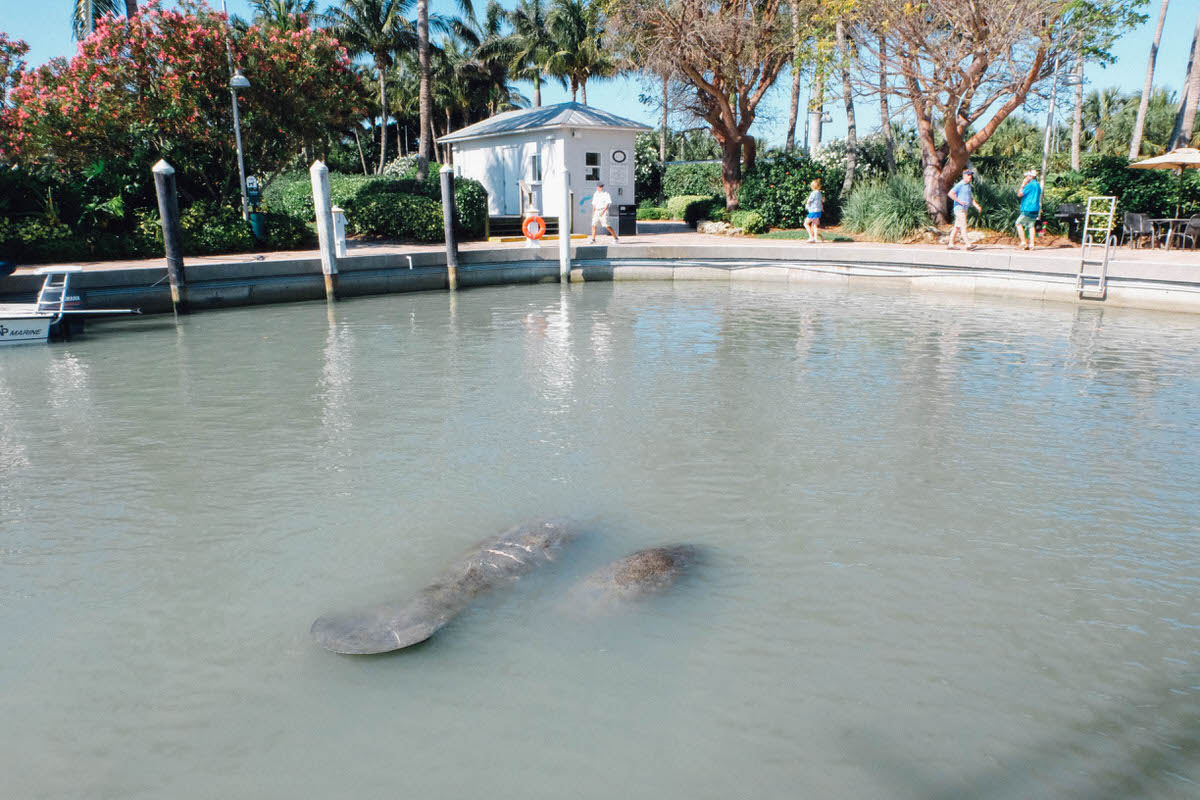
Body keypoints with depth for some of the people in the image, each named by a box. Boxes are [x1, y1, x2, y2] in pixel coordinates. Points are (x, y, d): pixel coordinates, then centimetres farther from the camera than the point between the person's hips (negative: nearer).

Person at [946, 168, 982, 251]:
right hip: (959, 208, -9)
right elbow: (950, 193, -21)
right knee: (964, 227, -11)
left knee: (957, 227, 9)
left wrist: (977, 206, 11)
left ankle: (950, 244, 13)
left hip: (964, 209, 9)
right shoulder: (959, 185, -11)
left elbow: (971, 198, 23)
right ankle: (968, 244, -14)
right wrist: (959, 201, -21)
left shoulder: (968, 185, 17)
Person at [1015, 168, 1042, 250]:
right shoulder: (1038, 185, 17)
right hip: (1036, 209, 9)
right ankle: (1031, 244, 1)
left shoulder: (1030, 185, -13)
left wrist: (1023, 185, 0)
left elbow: (1019, 194, -11)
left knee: (1019, 223, 1)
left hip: (1028, 209, -9)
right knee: (1031, 225, 7)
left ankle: (1023, 242, -6)